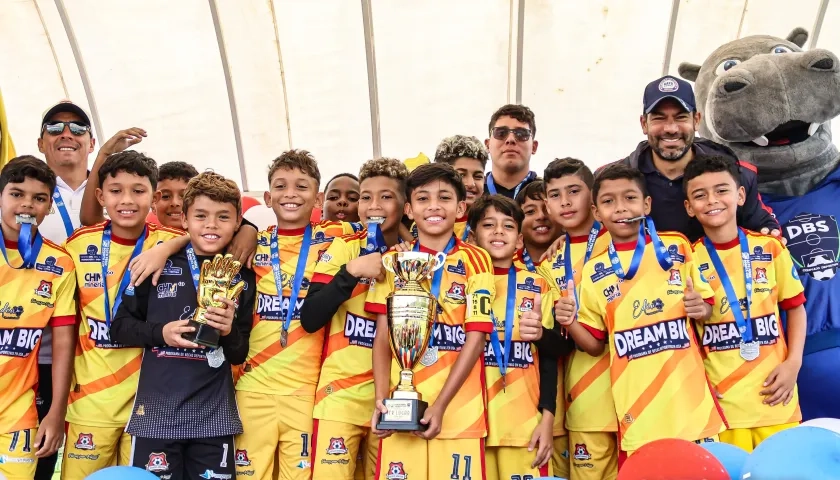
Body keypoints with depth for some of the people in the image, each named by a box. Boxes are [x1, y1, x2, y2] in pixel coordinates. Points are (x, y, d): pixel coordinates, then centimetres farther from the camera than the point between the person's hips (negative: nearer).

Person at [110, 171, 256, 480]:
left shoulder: (242, 278, 4)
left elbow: (240, 355, 8)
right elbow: (120, 326, 3)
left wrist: (229, 332, -13)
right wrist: (161, 332, -14)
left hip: (214, 414, 2)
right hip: (157, 410, -1)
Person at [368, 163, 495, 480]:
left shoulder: (476, 260, 1)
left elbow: (475, 337, -4)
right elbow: (383, 336, 5)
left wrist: (440, 405, -12)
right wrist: (381, 398, -7)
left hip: (458, 408, -1)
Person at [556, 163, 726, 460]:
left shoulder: (677, 247, 3)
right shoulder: (594, 272, 2)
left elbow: (707, 307, 13)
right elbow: (595, 345, 7)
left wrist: (700, 309, -9)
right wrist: (570, 323, -12)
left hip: (689, 398, 1)